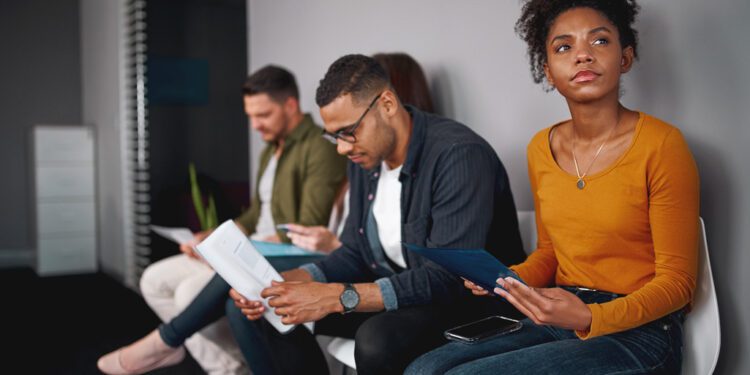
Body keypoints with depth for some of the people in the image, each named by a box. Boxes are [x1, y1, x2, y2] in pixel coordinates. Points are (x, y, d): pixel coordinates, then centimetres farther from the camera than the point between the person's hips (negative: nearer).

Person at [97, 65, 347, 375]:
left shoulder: (321, 149, -15)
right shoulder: (270, 150, 17)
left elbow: (310, 232, -21)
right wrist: (215, 237, 3)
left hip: (287, 260, -10)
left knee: (191, 292, -25)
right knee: (155, 280, 3)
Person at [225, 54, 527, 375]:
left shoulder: (460, 155, -22)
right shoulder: (365, 156, 3)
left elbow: (449, 277, -28)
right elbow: (354, 253, 8)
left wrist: (337, 297, -32)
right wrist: (280, 284, -9)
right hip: (394, 294, 8)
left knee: (378, 339, -39)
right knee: (252, 310, 0)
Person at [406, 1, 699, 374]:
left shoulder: (660, 144, -10)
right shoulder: (541, 148, 7)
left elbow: (676, 281, -7)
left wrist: (591, 318, -23)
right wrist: (506, 279, -2)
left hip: (636, 332, -5)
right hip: (555, 320, 5)